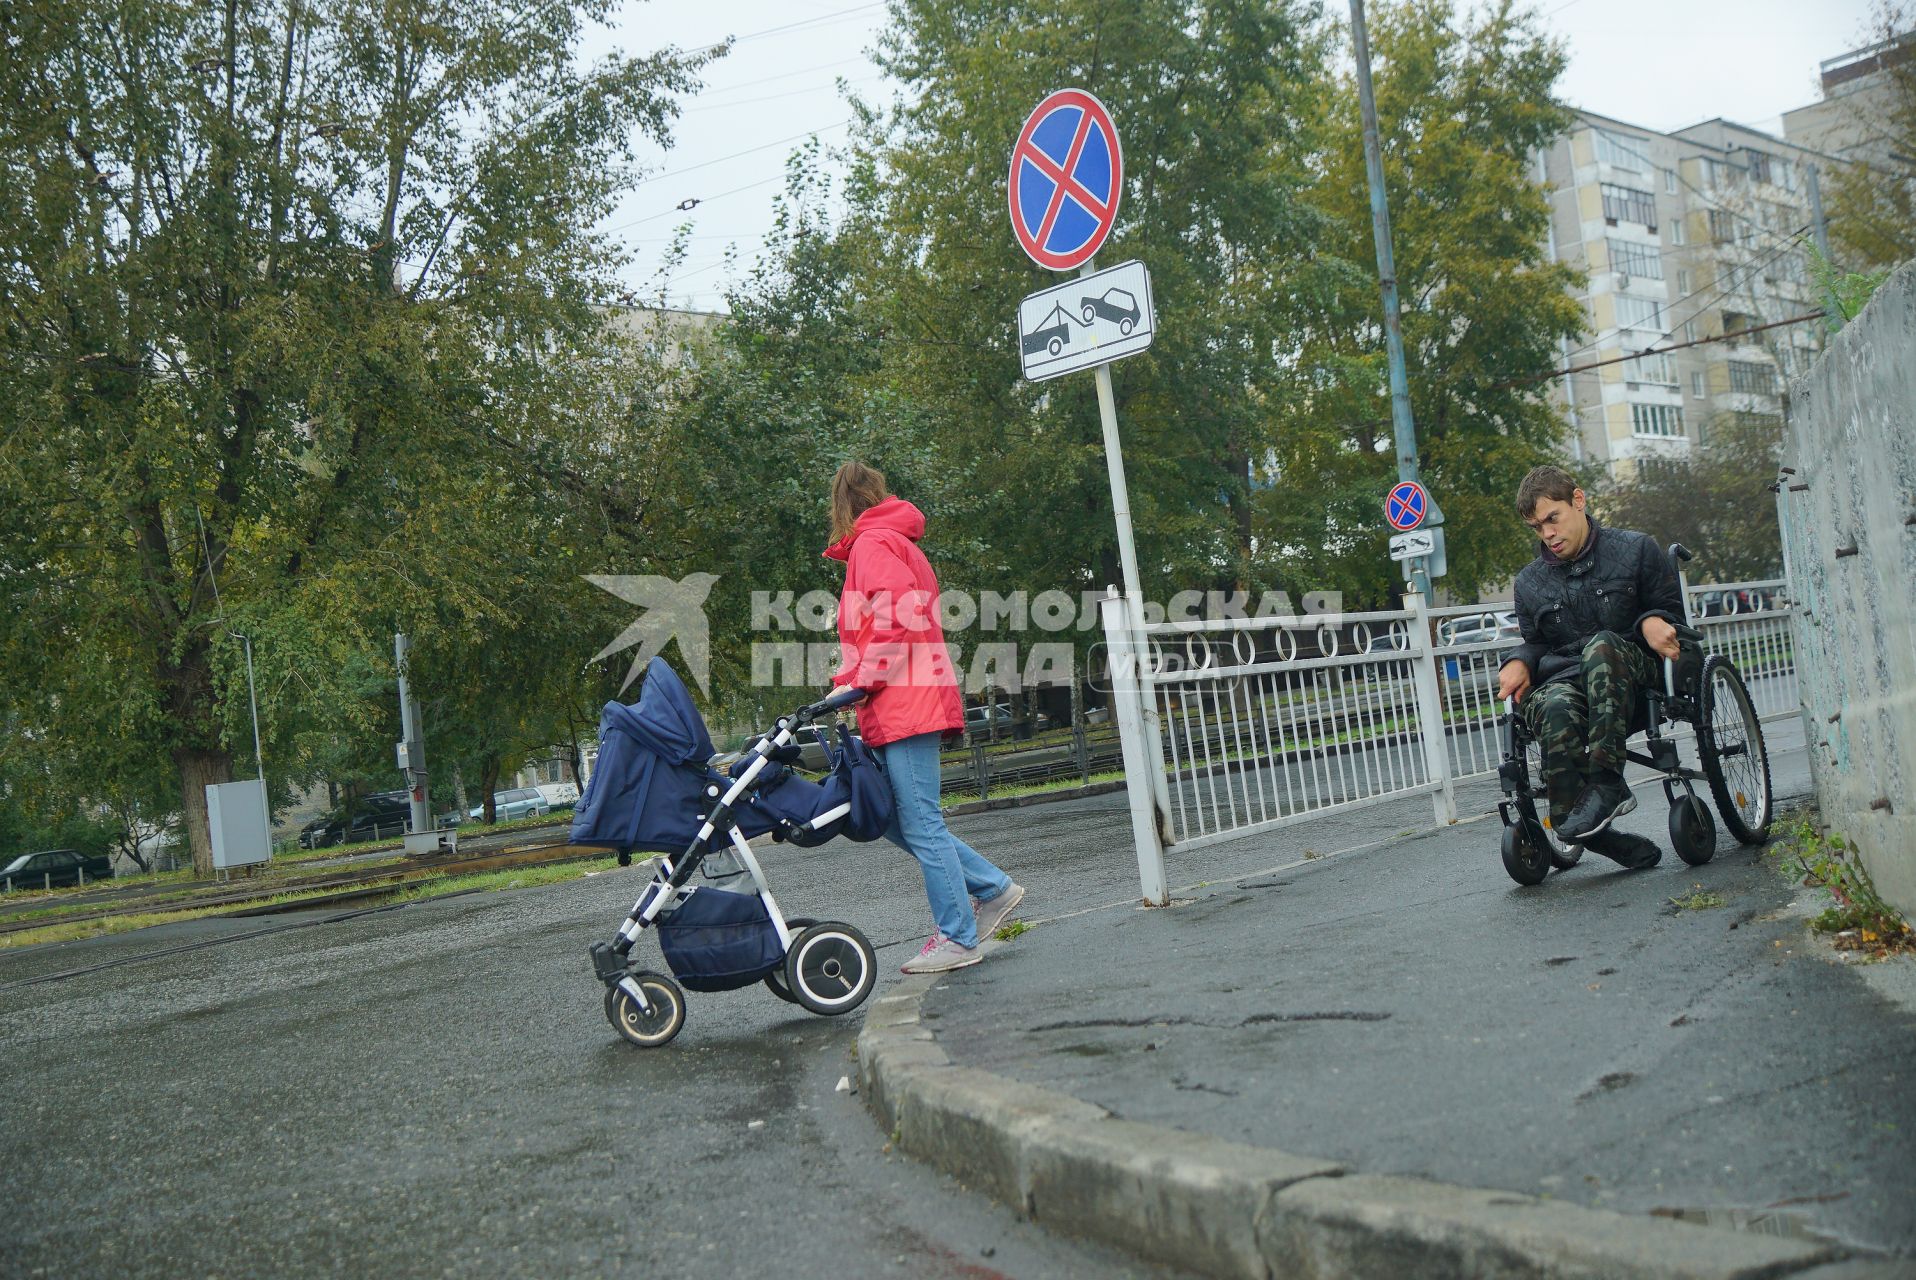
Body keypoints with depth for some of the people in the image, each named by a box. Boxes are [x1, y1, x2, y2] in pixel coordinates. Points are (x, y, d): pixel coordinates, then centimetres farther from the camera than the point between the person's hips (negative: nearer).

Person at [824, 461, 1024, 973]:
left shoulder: (873, 543, -6)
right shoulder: (893, 541, 23)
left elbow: (902, 617, -19)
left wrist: (857, 681, -15)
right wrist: (853, 680, 13)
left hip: (905, 703, -10)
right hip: (900, 706, 10)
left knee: (920, 824, -5)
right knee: (894, 818, 12)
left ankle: (958, 939, 1)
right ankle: (992, 888, 16)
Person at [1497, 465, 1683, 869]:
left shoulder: (1636, 550, 8)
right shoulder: (1530, 582, 17)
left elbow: (1671, 609, 13)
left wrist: (1652, 622, -12)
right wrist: (1519, 662, 1)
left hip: (1634, 673, -1)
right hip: (1565, 677, 2)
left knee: (1601, 645, -40)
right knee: (1554, 707, -39)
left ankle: (1606, 782, -43)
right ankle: (1595, 833, -35)